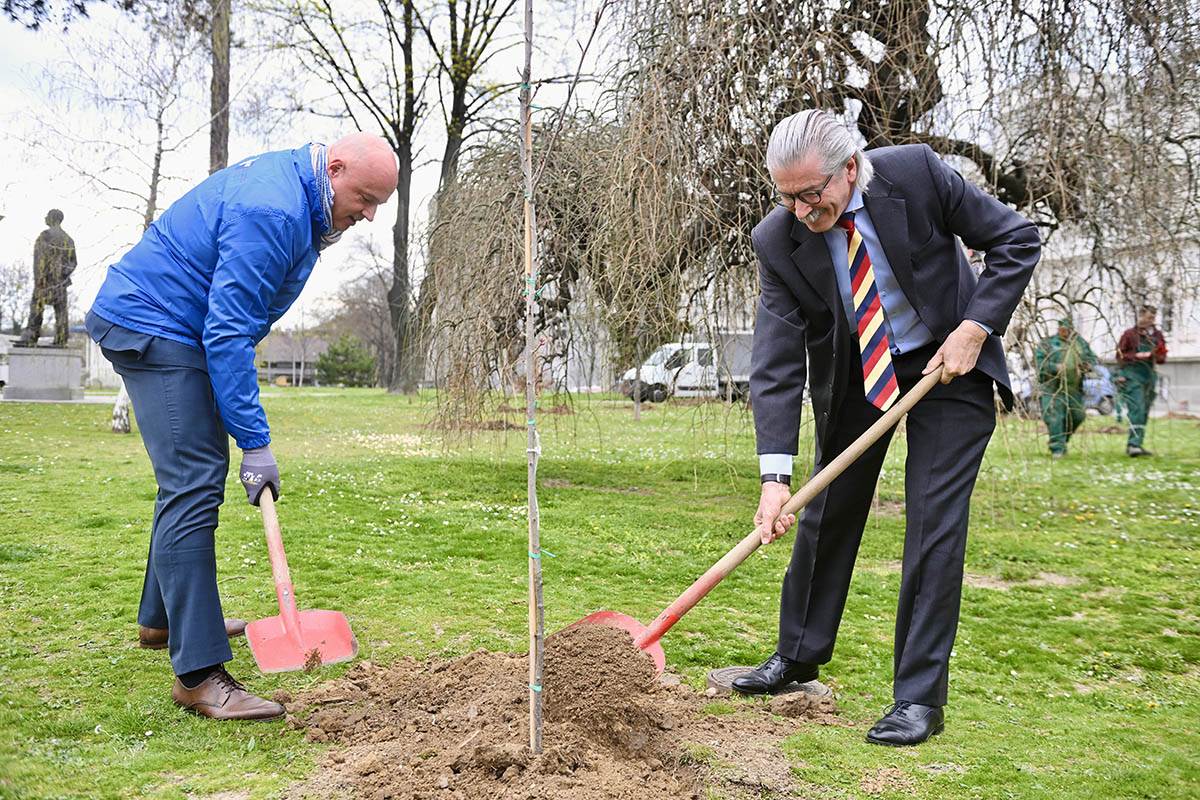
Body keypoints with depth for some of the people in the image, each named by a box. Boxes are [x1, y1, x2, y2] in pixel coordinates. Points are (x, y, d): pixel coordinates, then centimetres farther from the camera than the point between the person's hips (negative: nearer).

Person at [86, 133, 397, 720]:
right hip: (153, 326, -11)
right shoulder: (272, 212, -25)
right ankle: (199, 674, -18)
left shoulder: (289, 185, 9)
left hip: (148, 324, 11)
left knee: (191, 476, 19)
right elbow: (227, 332, -28)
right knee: (193, 485, -17)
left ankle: (163, 619, 35)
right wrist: (255, 443, -27)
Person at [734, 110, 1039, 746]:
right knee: (827, 512, 10)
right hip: (851, 375, 3)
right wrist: (775, 475, -29)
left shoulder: (915, 173, -23)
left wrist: (974, 329, -22)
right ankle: (799, 655, 30)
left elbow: (1018, 240, -11)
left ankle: (919, 697, 1)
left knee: (934, 523, -8)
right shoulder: (777, 241, -19)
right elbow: (775, 365, -21)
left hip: (946, 364, -2)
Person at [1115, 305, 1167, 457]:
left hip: (1149, 376, 6)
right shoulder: (1129, 334, 0)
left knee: (1144, 413, 8)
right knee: (1136, 410, -18)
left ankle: (1133, 445, 15)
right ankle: (1134, 444, -25)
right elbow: (1120, 355, 0)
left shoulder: (1158, 335, 13)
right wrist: (1137, 355, -15)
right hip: (1132, 376, -6)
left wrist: (1157, 356, -6)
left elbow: (1162, 357, 17)